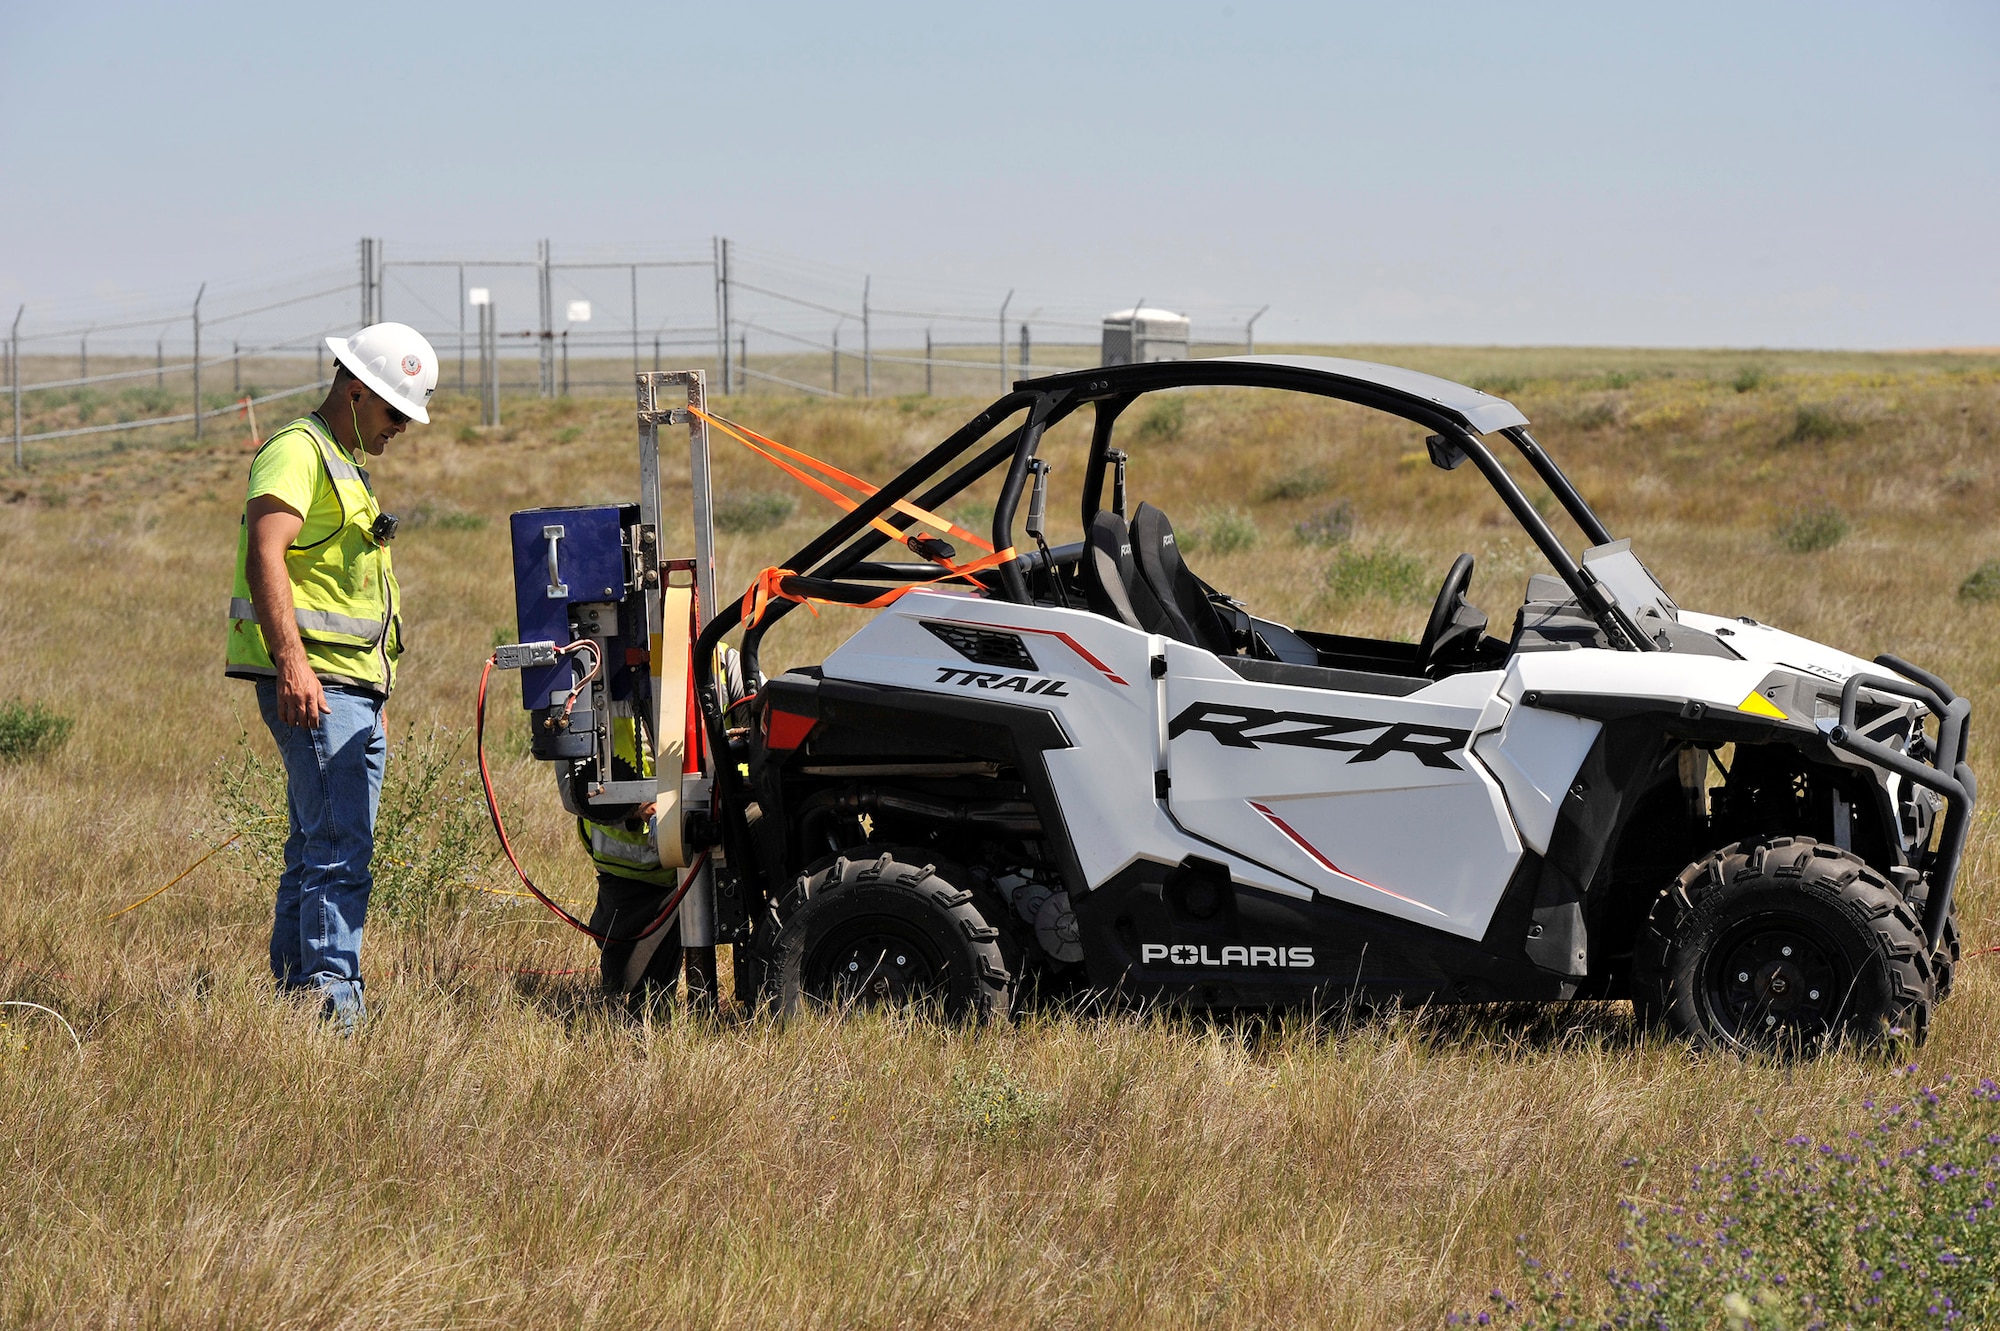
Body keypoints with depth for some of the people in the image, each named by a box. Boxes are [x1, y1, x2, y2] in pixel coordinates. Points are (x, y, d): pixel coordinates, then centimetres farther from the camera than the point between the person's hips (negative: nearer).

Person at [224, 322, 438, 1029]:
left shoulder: (348, 467, 26)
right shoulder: (296, 452, -7)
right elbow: (265, 553, -21)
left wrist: (373, 699, 33)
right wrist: (292, 662, -31)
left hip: (352, 691, 10)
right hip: (311, 683, -10)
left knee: (315, 851, 11)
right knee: (339, 852, -16)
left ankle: (294, 990, 14)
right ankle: (333, 995, -20)